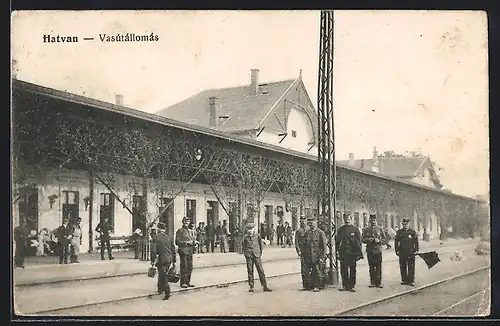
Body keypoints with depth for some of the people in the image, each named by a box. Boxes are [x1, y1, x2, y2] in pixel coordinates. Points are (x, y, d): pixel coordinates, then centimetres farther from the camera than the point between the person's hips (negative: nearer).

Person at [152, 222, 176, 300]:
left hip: (161, 259, -5)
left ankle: (167, 293, -7)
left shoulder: (156, 238, -9)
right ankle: (161, 288, 36)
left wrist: (153, 261, -2)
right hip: (169, 259, 5)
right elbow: (173, 250, 7)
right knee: (163, 275, 22)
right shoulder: (170, 237, 5)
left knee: (163, 276, -1)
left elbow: (154, 250, -11)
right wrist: (174, 261, 14)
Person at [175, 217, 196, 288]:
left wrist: (194, 241, -1)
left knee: (190, 267, 8)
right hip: (183, 251, -7)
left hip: (190, 251, 7)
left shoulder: (190, 231, 19)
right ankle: (183, 283, 0)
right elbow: (177, 242, -9)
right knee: (184, 267, -6)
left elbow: (193, 239, 22)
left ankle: (188, 282, 17)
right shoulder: (180, 231, -3)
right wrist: (186, 242, -18)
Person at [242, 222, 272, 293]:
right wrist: (245, 254, 10)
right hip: (249, 255, 1)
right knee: (250, 271, 2)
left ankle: (264, 286, 0)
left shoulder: (257, 235, 3)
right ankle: (251, 286, 11)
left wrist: (260, 252, 15)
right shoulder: (245, 237, 5)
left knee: (260, 270, -4)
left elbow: (260, 243, 14)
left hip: (256, 255, -1)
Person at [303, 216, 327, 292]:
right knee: (310, 272, 3)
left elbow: (324, 246, -3)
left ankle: (318, 286, 9)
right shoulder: (307, 233, 11)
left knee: (318, 272, 0)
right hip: (309, 257, 4)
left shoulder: (320, 233, -2)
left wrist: (322, 257, -9)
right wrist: (304, 256, 10)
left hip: (317, 256, -4)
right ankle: (312, 285, 12)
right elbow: (305, 245, 15)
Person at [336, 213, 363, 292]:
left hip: (352, 253, -2)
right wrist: (337, 251, 3)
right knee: (343, 270, 3)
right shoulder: (340, 229, 10)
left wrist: (359, 253, -5)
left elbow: (359, 242, 2)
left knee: (352, 270, 2)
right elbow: (337, 241, 12)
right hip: (343, 253, 2)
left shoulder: (355, 229, 3)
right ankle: (345, 285, 11)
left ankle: (352, 286, 9)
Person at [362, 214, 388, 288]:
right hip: (370, 251, 1)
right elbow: (363, 239, 5)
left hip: (378, 250, -1)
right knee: (371, 267, 2)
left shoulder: (380, 229, 7)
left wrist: (379, 241, -11)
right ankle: (372, 282, 9)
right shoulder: (366, 229, 8)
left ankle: (378, 283, 2)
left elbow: (385, 240, 7)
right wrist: (369, 239, -13)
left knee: (379, 267, -3)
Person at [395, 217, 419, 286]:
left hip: (411, 252, -2)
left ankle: (410, 281, 2)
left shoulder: (413, 232, 4)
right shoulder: (399, 232, 8)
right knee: (403, 267, 6)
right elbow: (396, 241, 8)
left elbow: (416, 242, 5)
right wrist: (397, 251, 2)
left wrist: (416, 250, -2)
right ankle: (404, 280, 15)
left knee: (411, 267, -2)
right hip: (402, 252, 2)